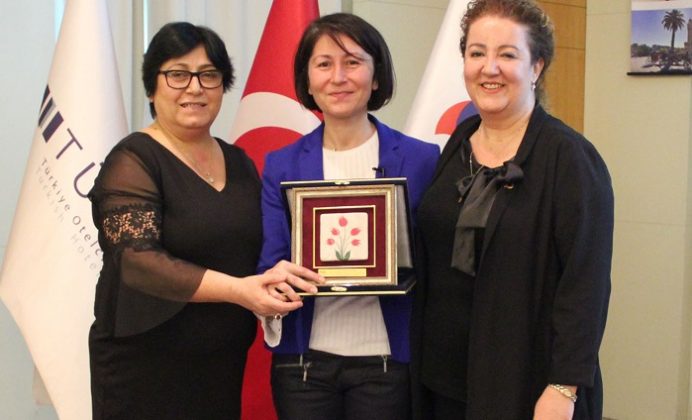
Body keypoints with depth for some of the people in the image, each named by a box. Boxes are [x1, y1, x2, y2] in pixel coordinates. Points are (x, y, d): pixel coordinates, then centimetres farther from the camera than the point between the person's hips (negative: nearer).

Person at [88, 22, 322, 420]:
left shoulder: (239, 162, 10)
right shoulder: (133, 161, -9)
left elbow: (261, 246, 16)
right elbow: (137, 260, -20)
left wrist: (278, 274, -7)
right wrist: (237, 289, -29)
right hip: (147, 371, -6)